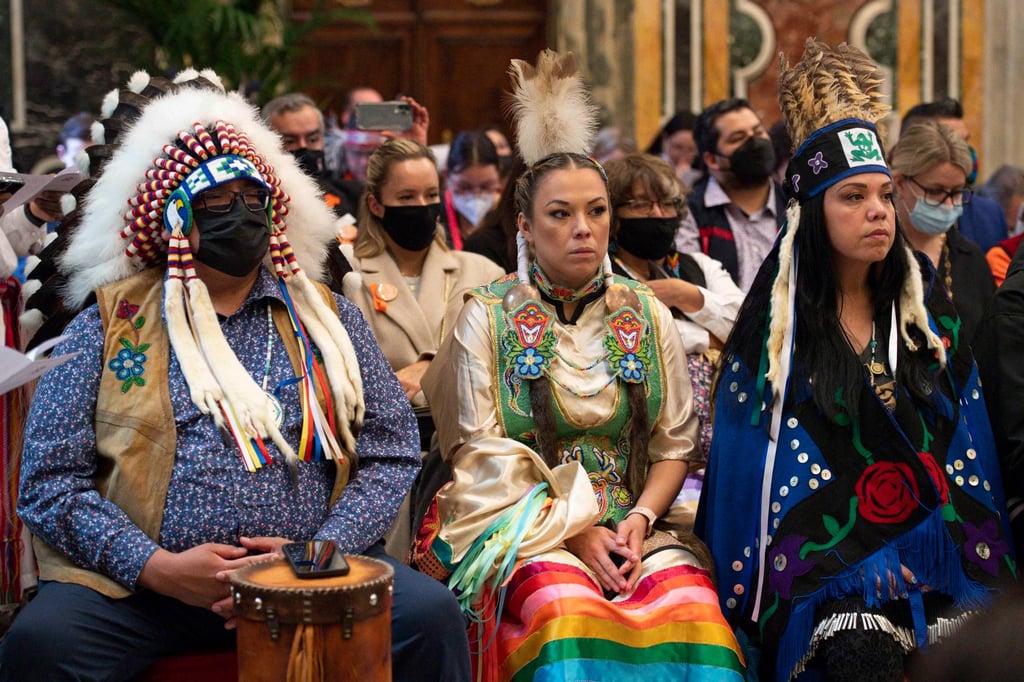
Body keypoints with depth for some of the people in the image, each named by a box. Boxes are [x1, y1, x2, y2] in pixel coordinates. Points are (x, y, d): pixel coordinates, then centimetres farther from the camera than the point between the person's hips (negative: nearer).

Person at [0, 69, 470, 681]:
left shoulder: (326, 316, 14)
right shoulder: (111, 322, 8)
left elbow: (392, 453, 9)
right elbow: (52, 479, 2)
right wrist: (158, 568, -12)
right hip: (141, 581, -1)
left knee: (431, 617, -24)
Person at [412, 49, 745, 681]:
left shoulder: (648, 316, 13)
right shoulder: (486, 319, 5)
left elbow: (676, 445, 10)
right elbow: (481, 456, -2)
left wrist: (639, 520, -10)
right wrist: (573, 531, -13)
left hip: (635, 523, 3)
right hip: (524, 526, -2)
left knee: (688, 597, -29)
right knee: (563, 602, -35)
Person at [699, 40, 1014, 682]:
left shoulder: (927, 305, 12)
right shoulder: (778, 316, 3)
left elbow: (963, 436, 13)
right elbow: (761, 452, 0)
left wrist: (959, 544, 0)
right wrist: (857, 563, -8)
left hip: (929, 539, 4)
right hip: (822, 550, -3)